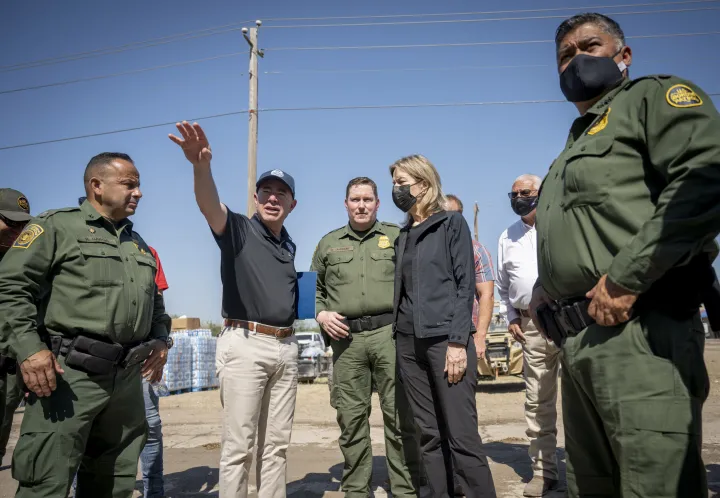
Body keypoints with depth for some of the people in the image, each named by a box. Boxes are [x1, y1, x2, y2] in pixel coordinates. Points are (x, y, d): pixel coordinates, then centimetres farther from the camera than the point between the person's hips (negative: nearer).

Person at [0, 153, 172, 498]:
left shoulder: (139, 245, 19)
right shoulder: (56, 226, 0)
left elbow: (154, 301, 26)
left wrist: (160, 338, 9)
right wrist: (28, 348, -19)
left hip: (127, 378, 7)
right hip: (69, 372, -6)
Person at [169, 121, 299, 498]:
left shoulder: (288, 245, 16)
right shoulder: (238, 229, -3)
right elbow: (209, 205, -25)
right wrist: (201, 165, -44)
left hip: (285, 347, 6)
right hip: (245, 345, -6)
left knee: (276, 443, 13)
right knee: (239, 443, 0)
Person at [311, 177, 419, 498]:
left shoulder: (397, 236, 9)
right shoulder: (329, 243, 15)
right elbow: (313, 288, 20)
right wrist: (321, 313, 3)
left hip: (389, 332, -2)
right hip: (346, 338, 2)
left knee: (399, 415, 0)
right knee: (351, 418, 7)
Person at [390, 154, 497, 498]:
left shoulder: (452, 224, 2)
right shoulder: (403, 235, 17)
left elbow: (465, 285, -5)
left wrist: (458, 342, -14)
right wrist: (398, 335, 8)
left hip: (446, 339, -5)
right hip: (409, 342, 6)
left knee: (461, 434, -5)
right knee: (428, 434, 9)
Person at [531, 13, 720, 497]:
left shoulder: (654, 96, 3)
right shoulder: (574, 147, 27)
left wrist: (625, 277, -20)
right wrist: (544, 292, 13)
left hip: (637, 332, -9)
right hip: (576, 343, 9)